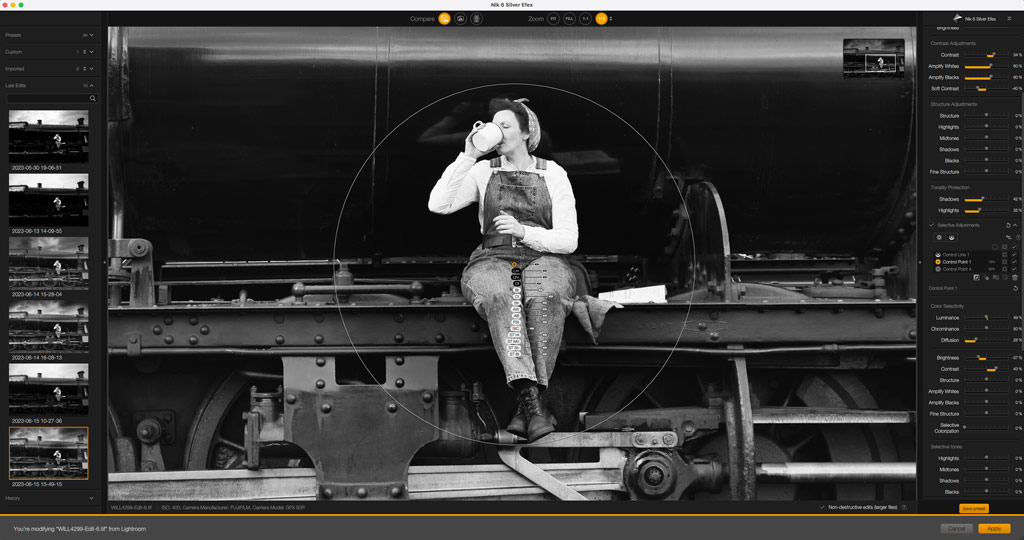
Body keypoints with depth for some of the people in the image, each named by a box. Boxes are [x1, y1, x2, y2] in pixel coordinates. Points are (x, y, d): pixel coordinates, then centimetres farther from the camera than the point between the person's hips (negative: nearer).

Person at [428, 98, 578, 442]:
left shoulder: (554, 175, 12)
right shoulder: (483, 172, 15)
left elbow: (568, 240, 5)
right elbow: (438, 204, -1)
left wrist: (524, 231, -12)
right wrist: (468, 157, -4)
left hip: (544, 259, 0)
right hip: (492, 261, 0)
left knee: (544, 301, -38)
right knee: (501, 299, -38)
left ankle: (525, 406, -41)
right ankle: (532, 401, -52)